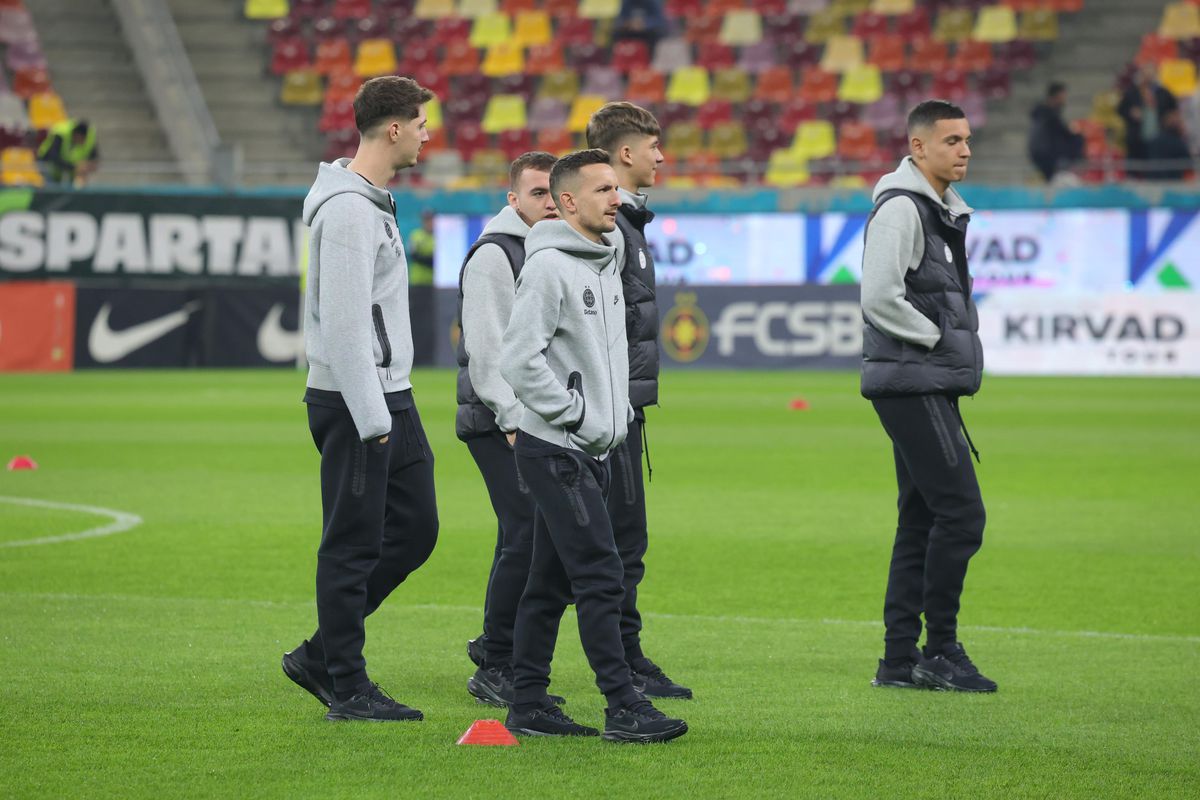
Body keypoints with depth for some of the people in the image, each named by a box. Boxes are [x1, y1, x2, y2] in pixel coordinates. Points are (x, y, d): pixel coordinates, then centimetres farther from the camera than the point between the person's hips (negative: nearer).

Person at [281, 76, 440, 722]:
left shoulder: (375, 201, 15)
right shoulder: (348, 210, -18)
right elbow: (344, 323, -22)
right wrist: (371, 421, -22)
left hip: (390, 397, 10)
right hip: (353, 401, -10)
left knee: (415, 527, 12)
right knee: (353, 545, -2)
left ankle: (322, 655, 19)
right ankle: (346, 689, 5)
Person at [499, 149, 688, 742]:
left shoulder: (606, 264, 15)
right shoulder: (549, 267, -14)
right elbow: (518, 360, -20)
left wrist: (619, 408, 14)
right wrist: (576, 413, -17)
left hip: (592, 449, 9)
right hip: (556, 448, -9)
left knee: (552, 582, 11)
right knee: (599, 576, -12)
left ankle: (528, 704, 15)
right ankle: (624, 709, -12)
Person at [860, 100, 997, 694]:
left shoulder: (944, 210, 18)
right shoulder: (900, 207, -13)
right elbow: (879, 297, -22)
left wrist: (956, 347, 14)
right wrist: (937, 338, -13)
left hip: (932, 386, 10)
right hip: (910, 383, -10)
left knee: (922, 518, 10)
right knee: (961, 511, -11)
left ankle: (901, 659, 12)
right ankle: (940, 650, -5)